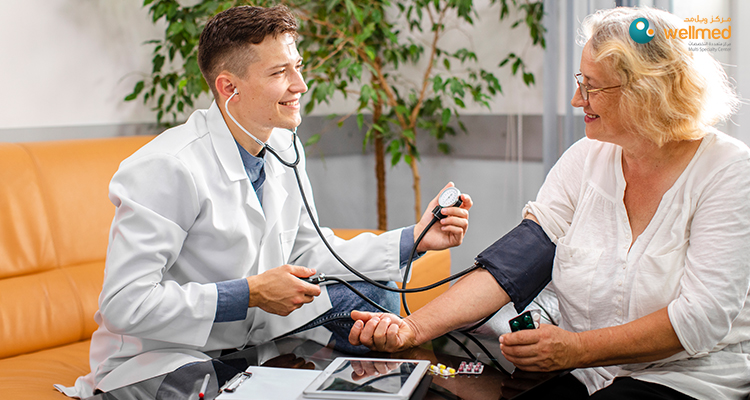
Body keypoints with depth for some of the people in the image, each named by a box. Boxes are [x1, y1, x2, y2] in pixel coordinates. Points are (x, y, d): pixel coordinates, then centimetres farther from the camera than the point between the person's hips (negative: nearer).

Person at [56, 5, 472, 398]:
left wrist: (414, 239, -2)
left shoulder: (283, 149, 1)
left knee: (367, 294, 2)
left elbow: (309, 253, 8)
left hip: (250, 336, 8)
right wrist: (251, 293, -25)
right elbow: (124, 305, -26)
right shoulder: (167, 169, -25)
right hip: (156, 357, -8)